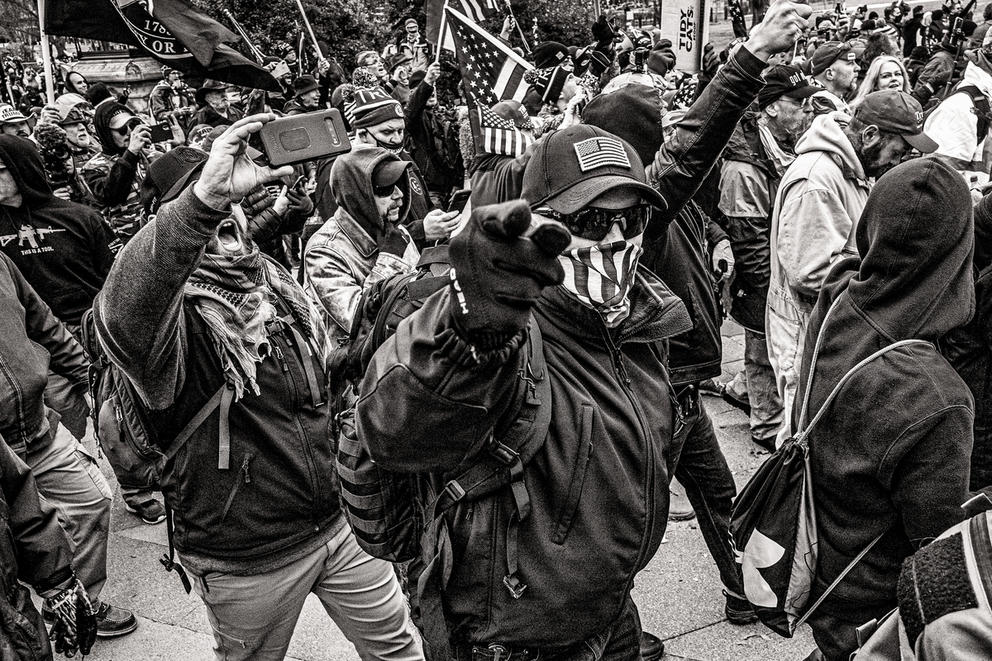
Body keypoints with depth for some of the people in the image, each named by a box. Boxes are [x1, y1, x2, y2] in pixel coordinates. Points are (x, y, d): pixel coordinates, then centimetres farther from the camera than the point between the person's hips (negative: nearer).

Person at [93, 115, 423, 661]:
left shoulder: (278, 288, 4)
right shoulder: (176, 314, -19)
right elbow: (121, 319, -46)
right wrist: (204, 196, -55)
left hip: (339, 521, 5)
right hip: (247, 563, -5)